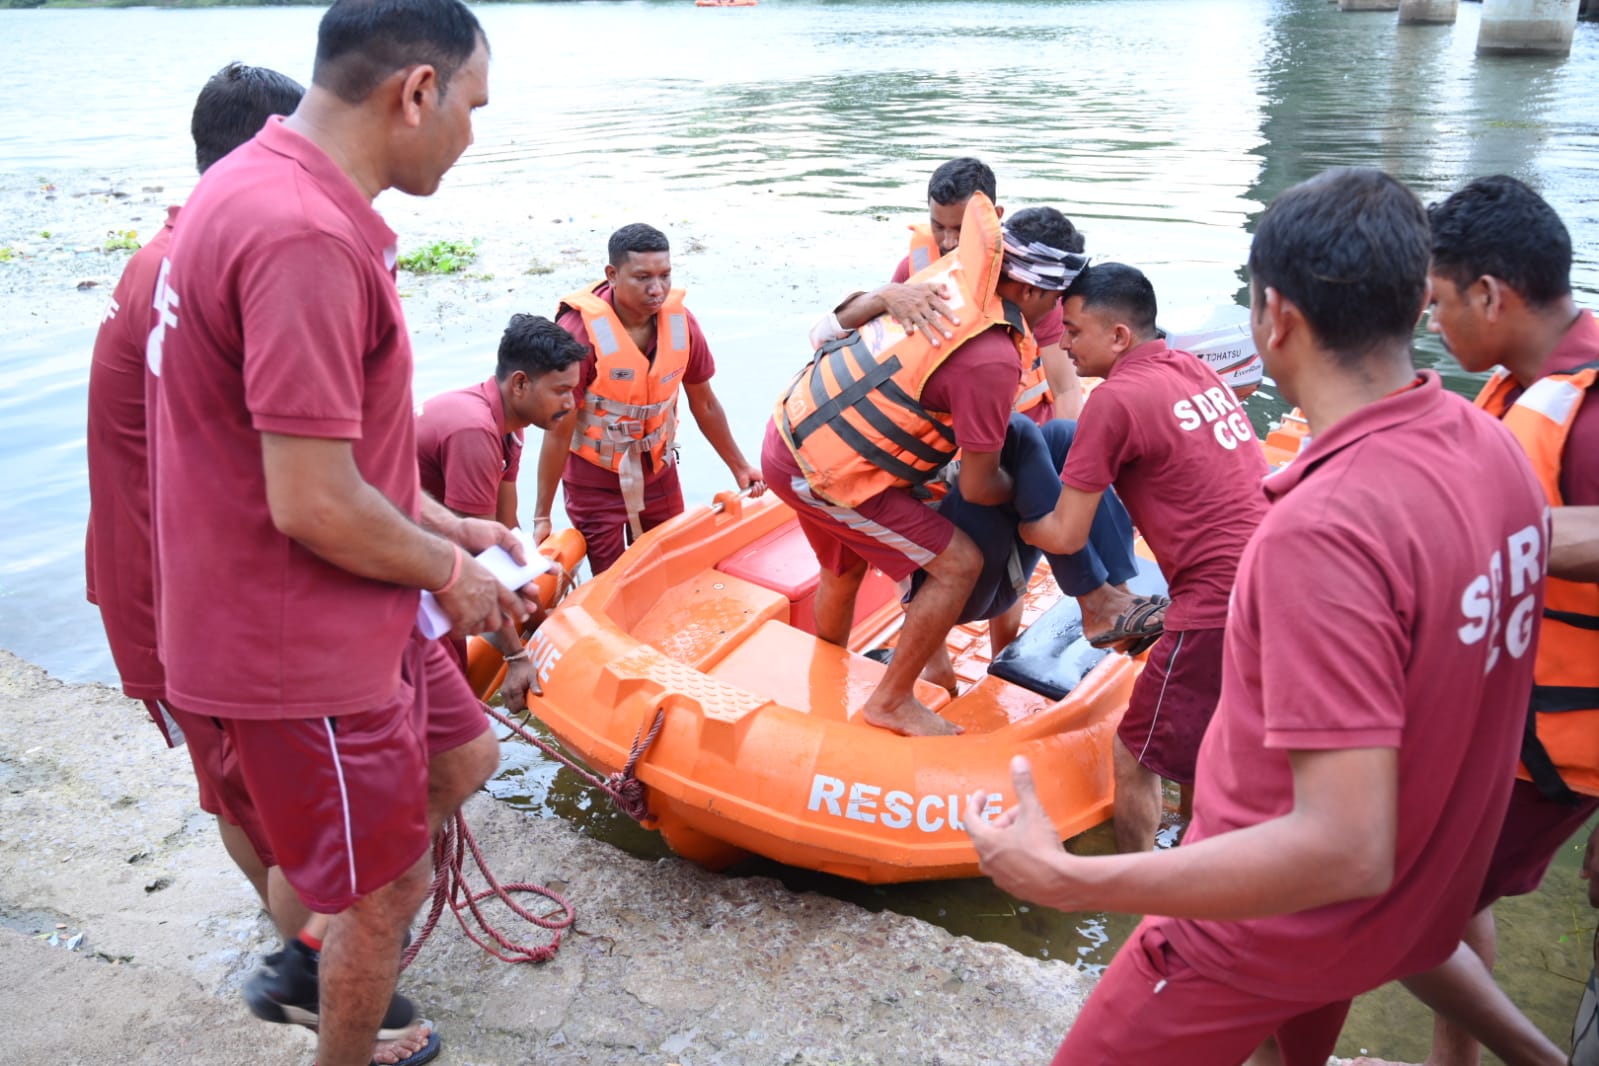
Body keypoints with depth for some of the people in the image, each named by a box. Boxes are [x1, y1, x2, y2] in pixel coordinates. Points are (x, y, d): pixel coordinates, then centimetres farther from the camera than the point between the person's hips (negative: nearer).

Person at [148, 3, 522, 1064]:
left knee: (462, 757, 26)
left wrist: (442, 526, 11)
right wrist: (448, 573, -11)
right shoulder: (304, 238, -28)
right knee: (389, 887, 10)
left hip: (343, 617, 10)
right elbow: (313, 505, -29)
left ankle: (312, 967, 42)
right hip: (300, 648, -10)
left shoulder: (263, 189, 6)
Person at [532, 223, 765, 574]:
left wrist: (739, 467, 11)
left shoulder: (681, 321, -11)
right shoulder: (580, 330, -24)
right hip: (595, 479, -4)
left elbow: (704, 404, 4)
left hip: (658, 470, 4)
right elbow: (559, 430, -19)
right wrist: (542, 516, -14)